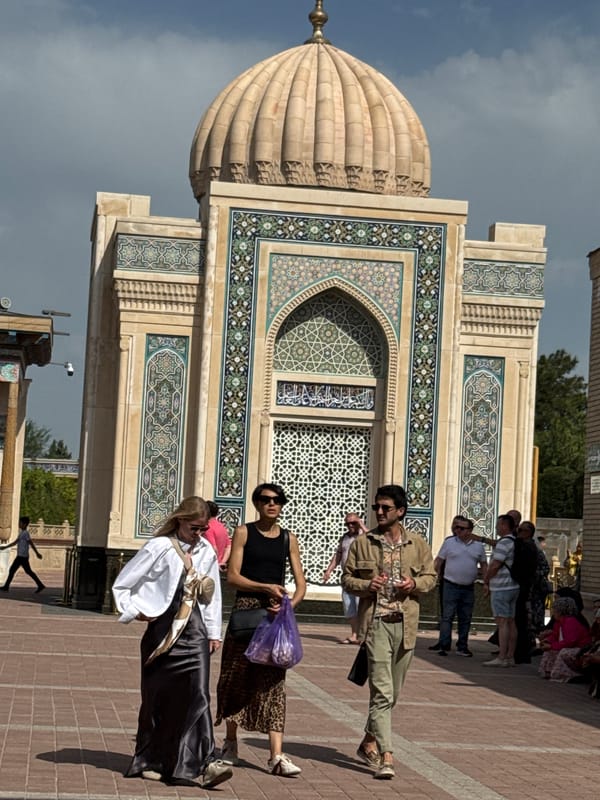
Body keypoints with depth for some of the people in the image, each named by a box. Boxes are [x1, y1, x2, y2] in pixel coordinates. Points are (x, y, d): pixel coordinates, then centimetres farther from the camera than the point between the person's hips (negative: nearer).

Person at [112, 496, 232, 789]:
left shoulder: (206, 552, 6)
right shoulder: (160, 547, -6)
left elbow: (212, 594, 16)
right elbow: (122, 584, -2)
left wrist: (214, 632, 13)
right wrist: (137, 611, -8)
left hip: (194, 631, 3)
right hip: (163, 630, -2)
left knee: (198, 694, -10)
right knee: (158, 696, 6)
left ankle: (205, 763, -15)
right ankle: (149, 761, 19)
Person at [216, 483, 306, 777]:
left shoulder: (288, 539, 9)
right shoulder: (244, 532, 2)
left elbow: (301, 584, 8)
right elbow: (232, 576, -6)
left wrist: (289, 604, -12)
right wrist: (266, 588, -17)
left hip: (275, 613, 1)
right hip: (246, 609, -1)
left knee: (273, 682, -4)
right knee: (236, 677, 7)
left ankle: (277, 755, -9)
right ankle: (230, 744, 25)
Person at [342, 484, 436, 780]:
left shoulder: (417, 544, 7)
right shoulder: (363, 543, 3)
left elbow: (430, 576, 14)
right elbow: (347, 578, 8)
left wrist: (415, 584, -8)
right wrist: (366, 585, -13)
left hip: (405, 623, 3)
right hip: (376, 621, -3)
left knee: (392, 692, 13)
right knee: (382, 691, -12)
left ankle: (368, 743, 32)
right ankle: (386, 756, -14)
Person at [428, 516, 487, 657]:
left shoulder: (478, 546, 9)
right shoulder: (449, 543, 1)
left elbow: (484, 565, 16)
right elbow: (438, 561, 4)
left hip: (469, 588, 3)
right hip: (451, 586, -3)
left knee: (465, 619, 8)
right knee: (447, 616, -7)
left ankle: (462, 647, 15)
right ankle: (444, 645, -6)